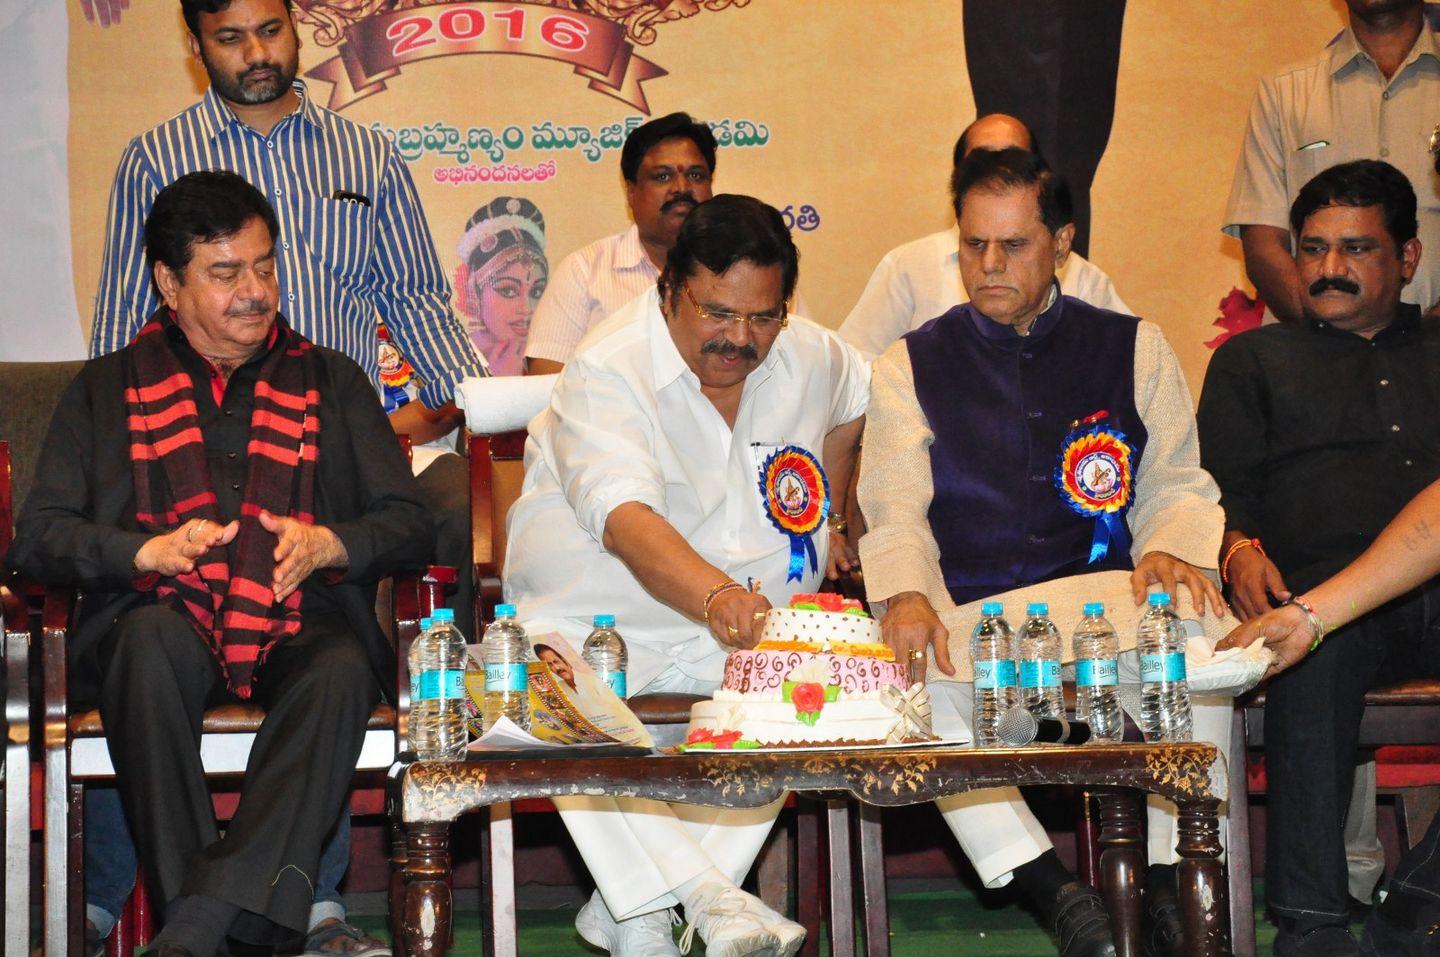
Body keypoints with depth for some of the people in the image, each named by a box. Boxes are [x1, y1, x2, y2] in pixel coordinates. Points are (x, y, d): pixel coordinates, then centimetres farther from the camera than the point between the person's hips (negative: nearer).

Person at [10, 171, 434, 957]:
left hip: (298, 628, 1)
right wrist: (148, 551, -9)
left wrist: (329, 544, -7)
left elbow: (410, 524, 14)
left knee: (342, 672, -35)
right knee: (152, 640, -37)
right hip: (167, 621, 0)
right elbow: (36, 538, 10)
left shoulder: (331, 382, 22)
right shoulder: (108, 389, 20)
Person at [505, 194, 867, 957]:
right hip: (589, 626, -4)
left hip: (738, 634, 4)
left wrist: (825, 527, 23)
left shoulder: (814, 358, 2)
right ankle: (705, 895, -35)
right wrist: (715, 595, -51)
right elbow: (628, 521, -34)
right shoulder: (607, 370, -17)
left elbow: (855, 408, 29)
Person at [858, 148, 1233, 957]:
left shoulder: (1135, 349, 17)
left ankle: (1163, 877, -18)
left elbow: (1177, 487, 14)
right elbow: (895, 511, 4)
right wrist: (907, 595, -18)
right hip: (966, 619, 0)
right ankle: (1050, 888, -23)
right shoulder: (911, 367, 14)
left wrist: (1171, 551, -10)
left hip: (1108, 599, 0)